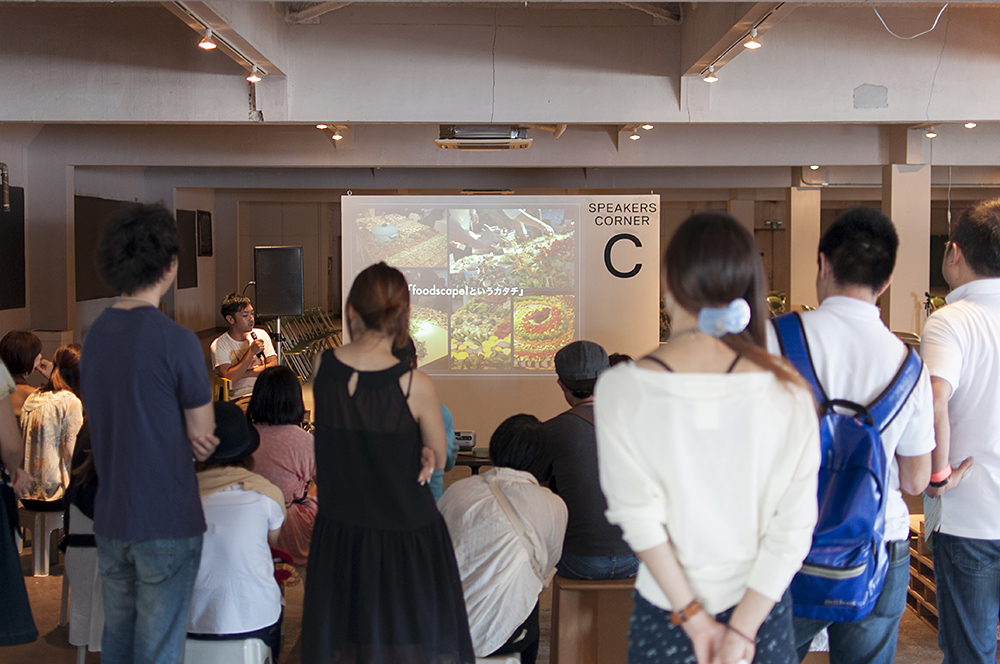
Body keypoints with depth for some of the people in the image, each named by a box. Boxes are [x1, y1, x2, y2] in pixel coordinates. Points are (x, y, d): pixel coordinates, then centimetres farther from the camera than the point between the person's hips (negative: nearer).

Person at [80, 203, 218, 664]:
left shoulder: (95, 334, 5)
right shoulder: (176, 341, -17)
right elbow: (203, 437, -10)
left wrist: (185, 440, 3)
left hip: (109, 519, 7)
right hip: (167, 523, -7)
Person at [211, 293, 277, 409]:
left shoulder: (261, 335, 16)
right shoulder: (219, 345, 3)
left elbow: (273, 366, 6)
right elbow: (229, 378, -10)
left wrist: (244, 374, -5)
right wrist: (251, 352, -9)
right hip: (240, 397, -4)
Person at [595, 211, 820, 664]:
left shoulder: (622, 388, -16)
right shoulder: (786, 390, -13)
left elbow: (639, 518, -15)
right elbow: (793, 528, -13)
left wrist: (692, 618, -7)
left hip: (665, 607, 0)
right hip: (760, 605, 1)